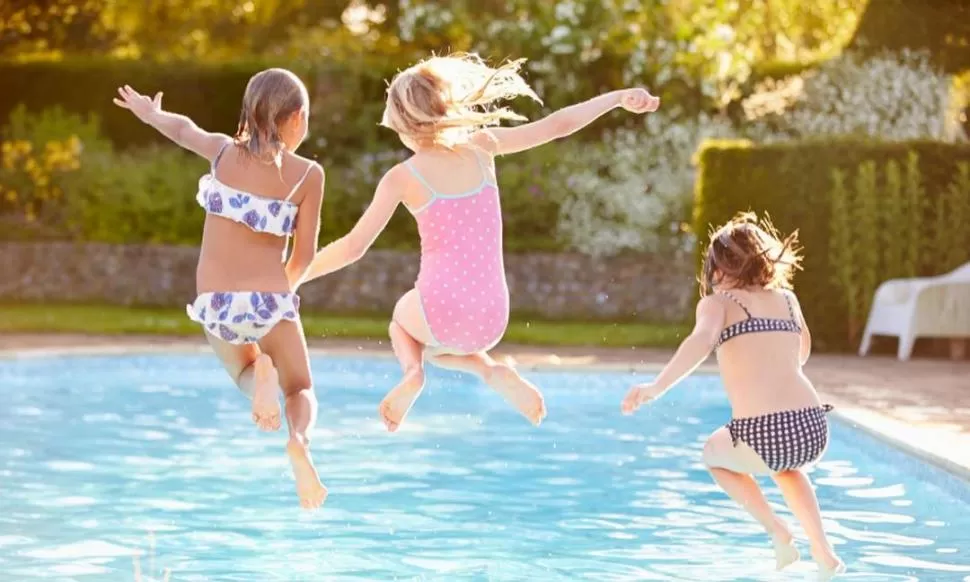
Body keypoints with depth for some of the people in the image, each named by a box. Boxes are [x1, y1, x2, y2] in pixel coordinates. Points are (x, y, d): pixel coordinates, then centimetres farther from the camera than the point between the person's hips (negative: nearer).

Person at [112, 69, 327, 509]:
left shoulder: (224, 152, 4)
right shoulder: (308, 175, -2)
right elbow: (304, 255, 0)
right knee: (300, 390, 17)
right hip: (269, 301, -2)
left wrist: (150, 113, 47)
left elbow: (184, 130, 26)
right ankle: (300, 439, -20)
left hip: (214, 304, 2)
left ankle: (259, 372, -12)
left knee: (246, 377, 29)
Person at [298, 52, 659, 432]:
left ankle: (412, 370, 0)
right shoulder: (481, 148, 3)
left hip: (442, 312, -3)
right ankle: (492, 371, 5)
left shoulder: (402, 178, -5)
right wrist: (618, 97, 20)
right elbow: (558, 125, 8)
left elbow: (353, 247, -6)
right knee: (429, 340, 35)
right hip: (491, 321, 3)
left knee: (402, 320, 34)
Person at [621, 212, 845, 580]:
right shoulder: (786, 298, 19)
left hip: (762, 437, -5)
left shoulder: (717, 302, 6)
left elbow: (702, 341, -17)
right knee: (785, 464, 41)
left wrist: (655, 388, -18)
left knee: (714, 453, 31)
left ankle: (779, 534, 14)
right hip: (813, 431, 5)